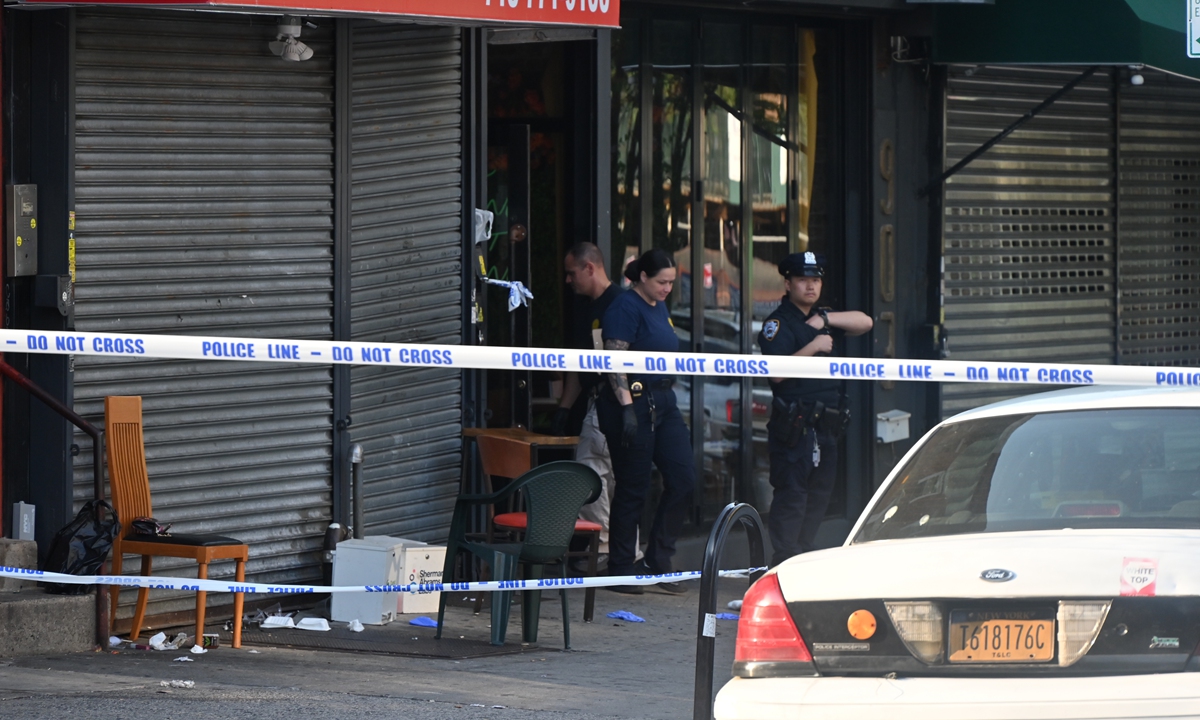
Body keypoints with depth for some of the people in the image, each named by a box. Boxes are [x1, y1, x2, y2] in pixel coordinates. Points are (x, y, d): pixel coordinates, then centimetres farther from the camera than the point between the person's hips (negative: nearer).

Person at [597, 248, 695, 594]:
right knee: (633, 488, -3)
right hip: (634, 402, -9)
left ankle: (657, 562, 11)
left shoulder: (659, 308, 16)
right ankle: (621, 569, 6)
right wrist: (627, 409, -24)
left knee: (683, 478, 2)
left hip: (663, 403, 9)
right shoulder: (625, 308, -11)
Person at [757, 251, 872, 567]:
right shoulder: (778, 323, -5)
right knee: (791, 494, -10)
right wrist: (814, 346, -20)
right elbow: (778, 372, -17)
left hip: (827, 422, 8)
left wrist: (826, 319, -6)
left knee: (819, 494, 10)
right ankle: (784, 563, -9)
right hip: (793, 425, -8)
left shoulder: (822, 319, 18)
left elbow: (865, 322, 5)